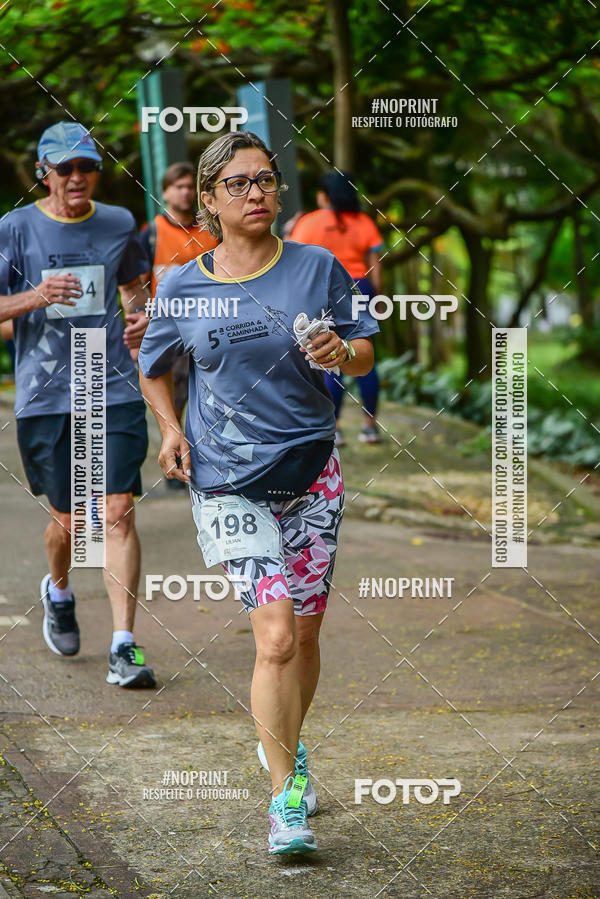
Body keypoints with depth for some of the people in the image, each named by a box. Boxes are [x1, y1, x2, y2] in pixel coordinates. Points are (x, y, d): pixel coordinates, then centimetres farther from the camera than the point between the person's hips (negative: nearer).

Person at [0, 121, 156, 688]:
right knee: (67, 518, 8)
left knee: (118, 511, -10)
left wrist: (140, 319, 3)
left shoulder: (119, 225, 7)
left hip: (114, 391, 1)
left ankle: (124, 648, -9)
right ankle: (59, 591, 43)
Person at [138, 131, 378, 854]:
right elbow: (152, 368, 17)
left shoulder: (317, 268, 1)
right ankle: (285, 798, -9)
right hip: (227, 480, -2)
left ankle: (283, 744, 37)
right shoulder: (182, 287, 1)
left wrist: (340, 354, -16)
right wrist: (172, 429, 0)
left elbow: (365, 354, 7)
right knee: (275, 635, -15)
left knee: (303, 634, 10)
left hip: (310, 469, 2)